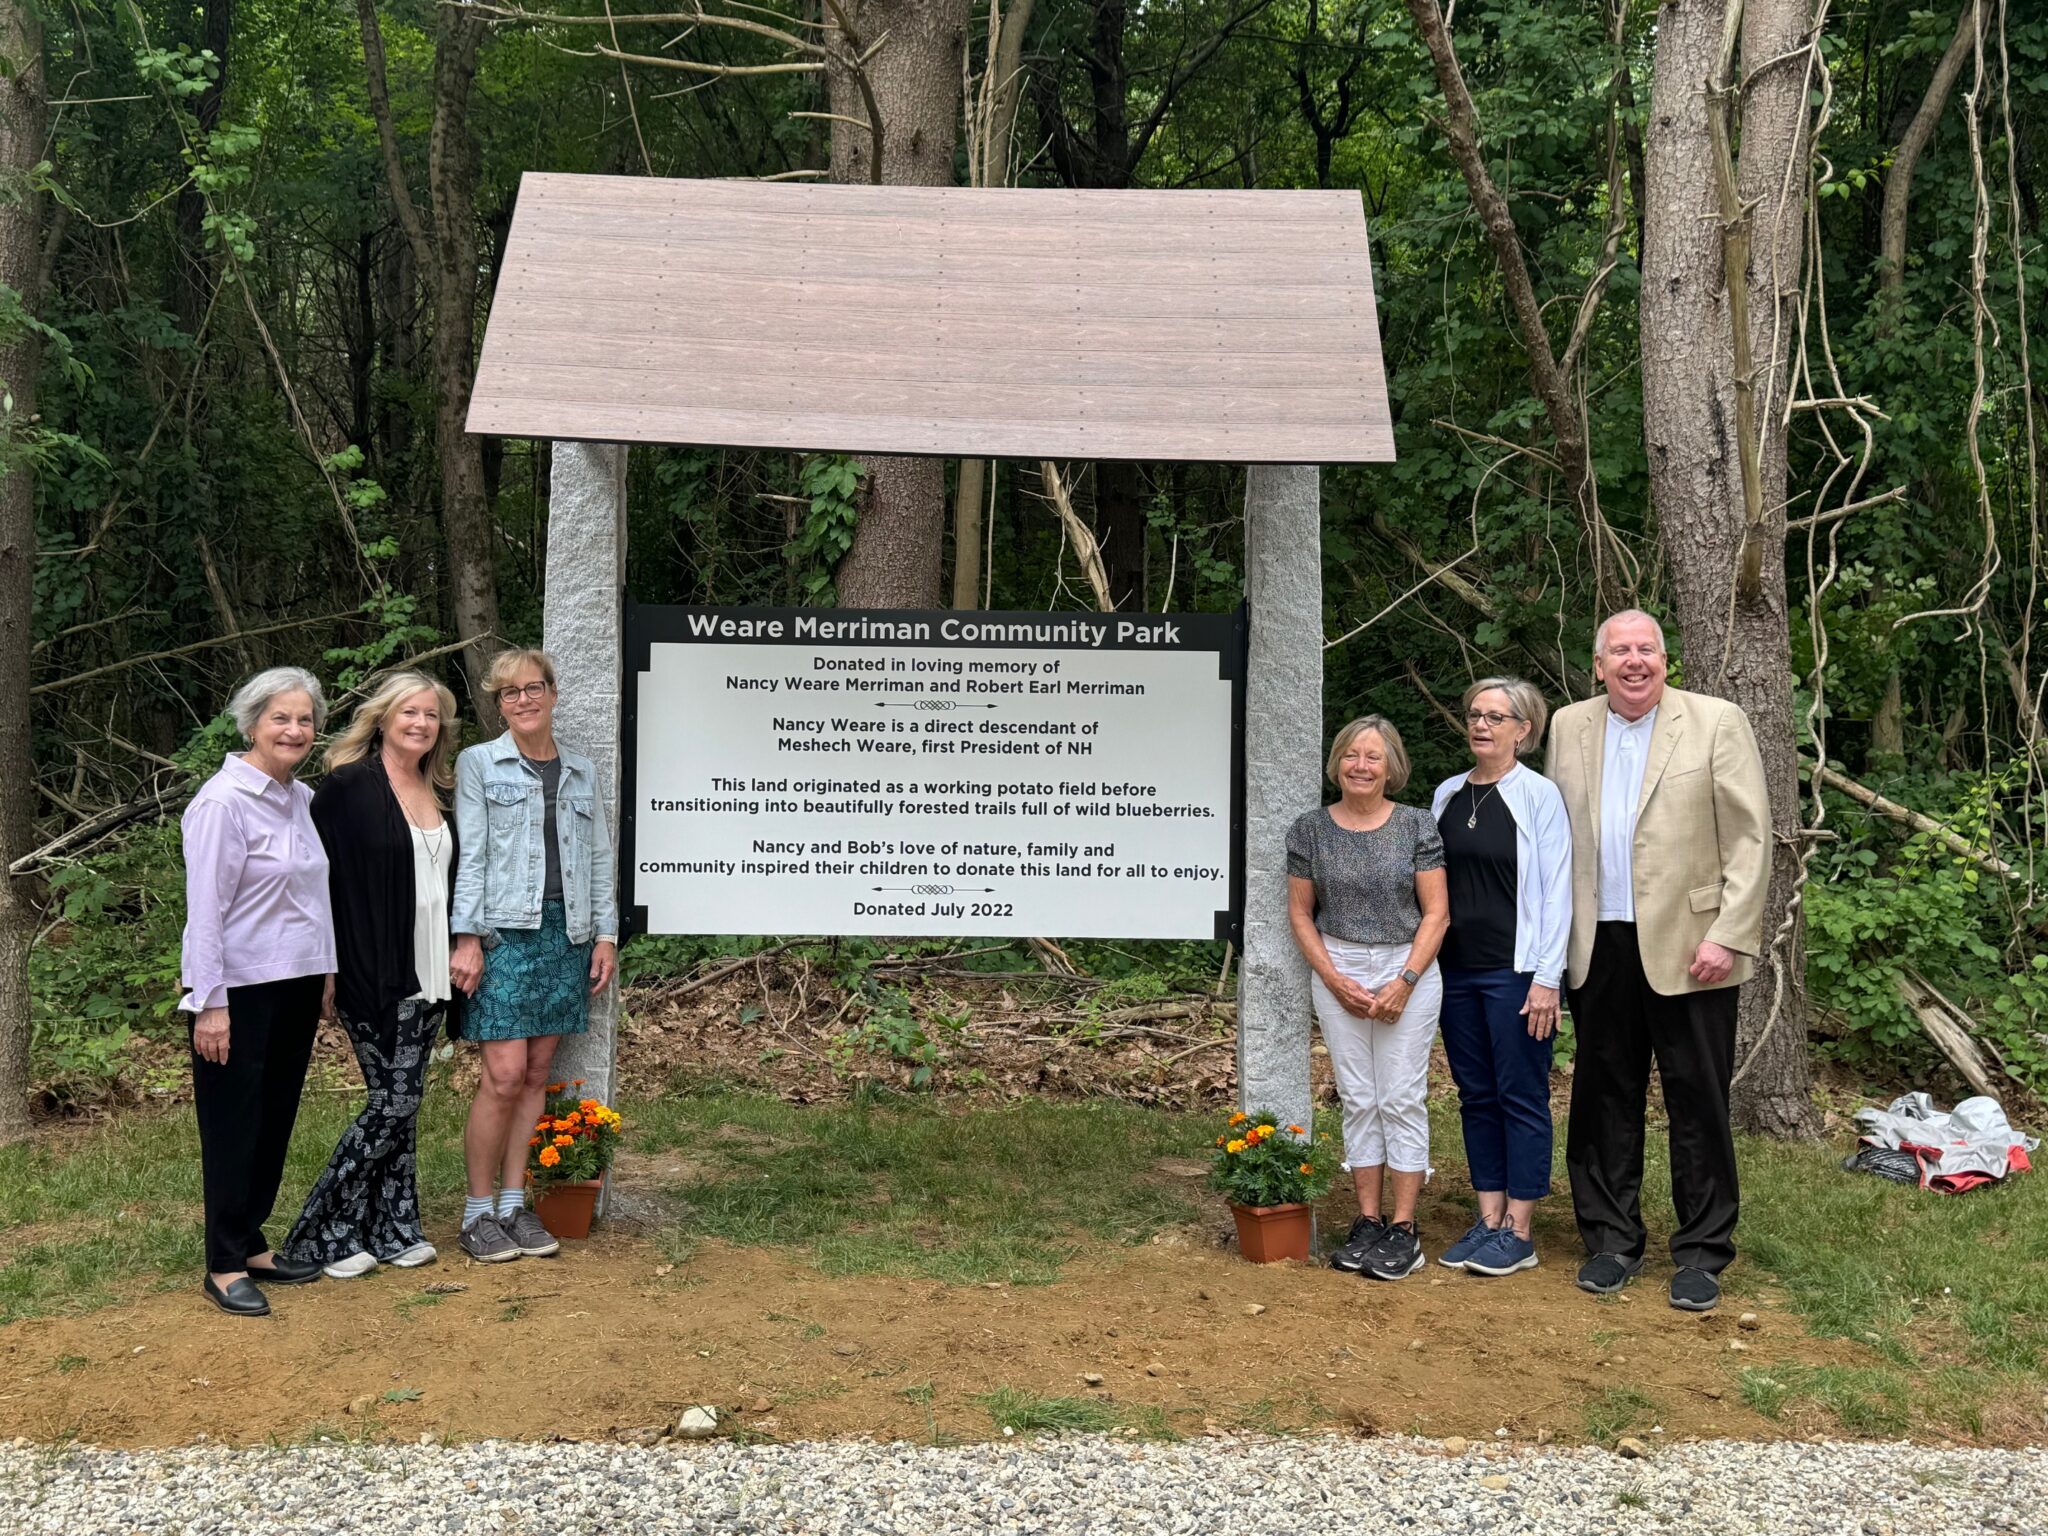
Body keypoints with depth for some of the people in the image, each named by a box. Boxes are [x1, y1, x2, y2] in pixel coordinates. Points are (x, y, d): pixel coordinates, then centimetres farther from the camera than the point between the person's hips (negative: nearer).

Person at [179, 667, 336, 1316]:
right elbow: (205, 908, -16)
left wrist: (326, 973, 17)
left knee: (276, 1120, 12)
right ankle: (224, 1267, 10)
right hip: (240, 991, -7)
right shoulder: (224, 801, -13)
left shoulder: (302, 799, 10)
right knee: (234, 1127, 1)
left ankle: (253, 1244, 24)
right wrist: (210, 1003, -18)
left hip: (296, 987, 7)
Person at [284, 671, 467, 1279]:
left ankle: (394, 1229, 18)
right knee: (395, 1102, -5)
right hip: (373, 976, -6)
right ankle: (322, 1234, 8)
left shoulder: (437, 792, 12)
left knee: (402, 1103, 10)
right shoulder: (346, 787, -9)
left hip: (426, 975, 7)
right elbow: (319, 876, -12)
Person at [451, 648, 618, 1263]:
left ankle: (513, 1205, 15)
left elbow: (600, 858, 15)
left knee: (537, 1074, 7)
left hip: (566, 933, 4)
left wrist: (606, 934, 8)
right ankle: (478, 1213, 3)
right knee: (504, 1075, -9)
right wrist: (467, 937, -9)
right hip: (504, 931, -4)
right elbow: (469, 855, -2)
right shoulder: (479, 764, 3)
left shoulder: (582, 772, 15)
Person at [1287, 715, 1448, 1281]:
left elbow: (1436, 912, -3)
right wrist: (1335, 979, -4)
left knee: (1402, 1098, -1)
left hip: (1408, 969, -2)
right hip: (1338, 973, 2)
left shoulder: (1416, 826, -2)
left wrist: (1405, 981, -11)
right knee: (1358, 1099, 7)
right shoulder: (1310, 830, 2)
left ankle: (1403, 1229, 6)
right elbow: (1300, 913, 6)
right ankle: (1368, 1222, 14)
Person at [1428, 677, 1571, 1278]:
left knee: (1520, 1097, 0)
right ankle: (1489, 1221, 18)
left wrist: (1546, 979, -14)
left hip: (1515, 970, -6)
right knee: (1476, 1095, 10)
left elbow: (1555, 891, -8)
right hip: (1456, 969, 6)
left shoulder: (1539, 796, -6)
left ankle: (1518, 1232, 7)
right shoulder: (1447, 794, 10)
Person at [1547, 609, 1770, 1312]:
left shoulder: (1717, 722, -2)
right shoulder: (1569, 727, 10)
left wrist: (1728, 935, -12)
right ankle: (1612, 1240, 23)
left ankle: (1702, 1252, 16)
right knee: (1604, 1098, 10)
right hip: (1598, 947, 3)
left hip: (1687, 945, -3)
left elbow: (1750, 838, -5)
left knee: (1699, 1103, 3)